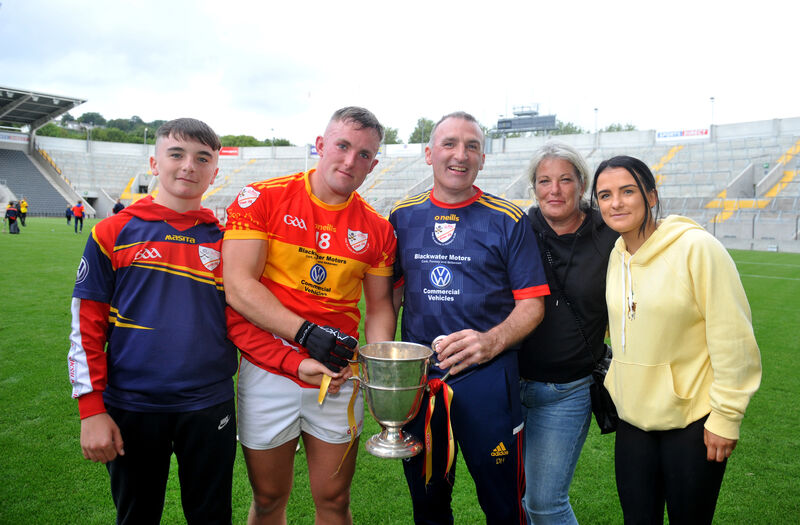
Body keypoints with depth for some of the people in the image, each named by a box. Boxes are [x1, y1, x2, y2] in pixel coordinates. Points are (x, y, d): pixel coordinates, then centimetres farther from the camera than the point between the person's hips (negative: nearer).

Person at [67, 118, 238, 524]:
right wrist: (91, 409, -5)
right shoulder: (113, 233, -2)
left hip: (209, 407, 1)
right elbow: (86, 327, -1)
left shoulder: (226, 240, 2)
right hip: (131, 410, 0)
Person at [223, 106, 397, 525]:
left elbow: (380, 307, 9)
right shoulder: (262, 199, -6)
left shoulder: (376, 230, 2)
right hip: (268, 375, -2)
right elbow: (238, 288, -13)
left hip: (340, 379, 2)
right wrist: (307, 333, -20)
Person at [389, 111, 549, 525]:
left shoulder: (509, 221, -3)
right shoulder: (403, 216, 5)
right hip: (416, 381, 3)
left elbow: (532, 303, -4)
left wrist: (491, 342, -21)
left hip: (486, 378, -2)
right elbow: (390, 293, 12)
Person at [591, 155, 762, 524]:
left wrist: (725, 417, -13)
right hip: (633, 419, 5)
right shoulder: (616, 256, 3)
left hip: (692, 423, -5)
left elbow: (732, 340, -15)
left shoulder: (696, 247, -16)